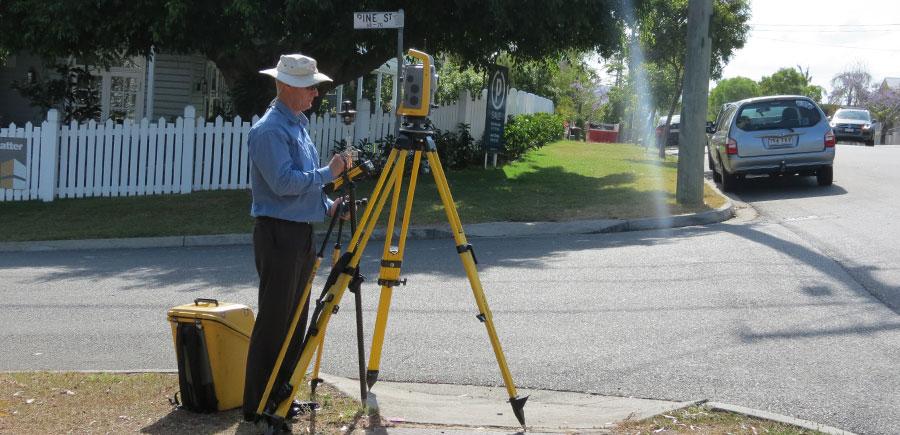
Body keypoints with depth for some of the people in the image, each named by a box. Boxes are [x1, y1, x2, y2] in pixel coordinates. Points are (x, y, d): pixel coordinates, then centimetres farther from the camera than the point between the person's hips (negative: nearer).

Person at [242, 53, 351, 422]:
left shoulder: (299, 125, 16)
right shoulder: (269, 130, -15)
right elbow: (284, 182, -24)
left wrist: (328, 207, 10)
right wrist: (328, 173, -16)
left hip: (302, 232, 10)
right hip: (278, 232, -10)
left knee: (295, 320, 12)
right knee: (273, 321, -6)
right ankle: (258, 406, 1)